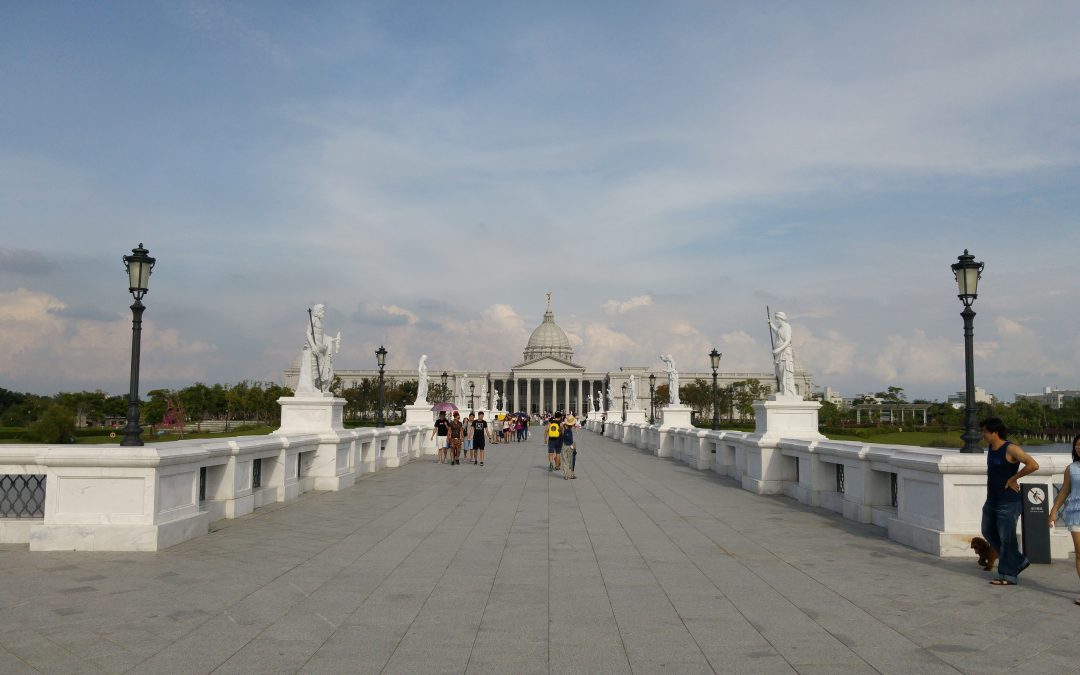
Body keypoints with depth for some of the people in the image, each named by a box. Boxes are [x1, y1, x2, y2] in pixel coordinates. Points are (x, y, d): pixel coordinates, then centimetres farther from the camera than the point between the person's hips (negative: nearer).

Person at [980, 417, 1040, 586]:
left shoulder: (1011, 449, -17)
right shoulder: (990, 447, 8)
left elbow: (1033, 465, -27)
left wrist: (1013, 478, -19)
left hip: (1008, 503, -9)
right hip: (992, 500, 9)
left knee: (1006, 539, -3)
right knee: (989, 532, 17)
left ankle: (1008, 575, 6)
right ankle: (1018, 561, 30)